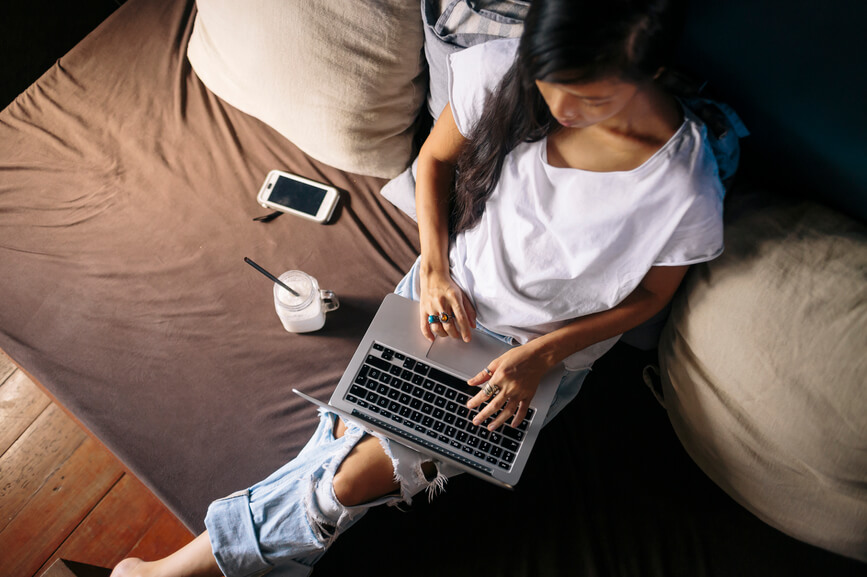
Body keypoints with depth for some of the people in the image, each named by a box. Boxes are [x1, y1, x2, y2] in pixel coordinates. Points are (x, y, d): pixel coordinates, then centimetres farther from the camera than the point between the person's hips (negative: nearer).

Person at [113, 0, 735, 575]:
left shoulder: (685, 190, -27)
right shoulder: (500, 72, -20)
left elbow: (650, 295, -8)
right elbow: (435, 158, -1)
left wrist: (539, 356, -18)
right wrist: (434, 270, -11)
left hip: (548, 349, -3)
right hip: (449, 293, 4)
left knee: (356, 475, -7)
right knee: (351, 433, -6)